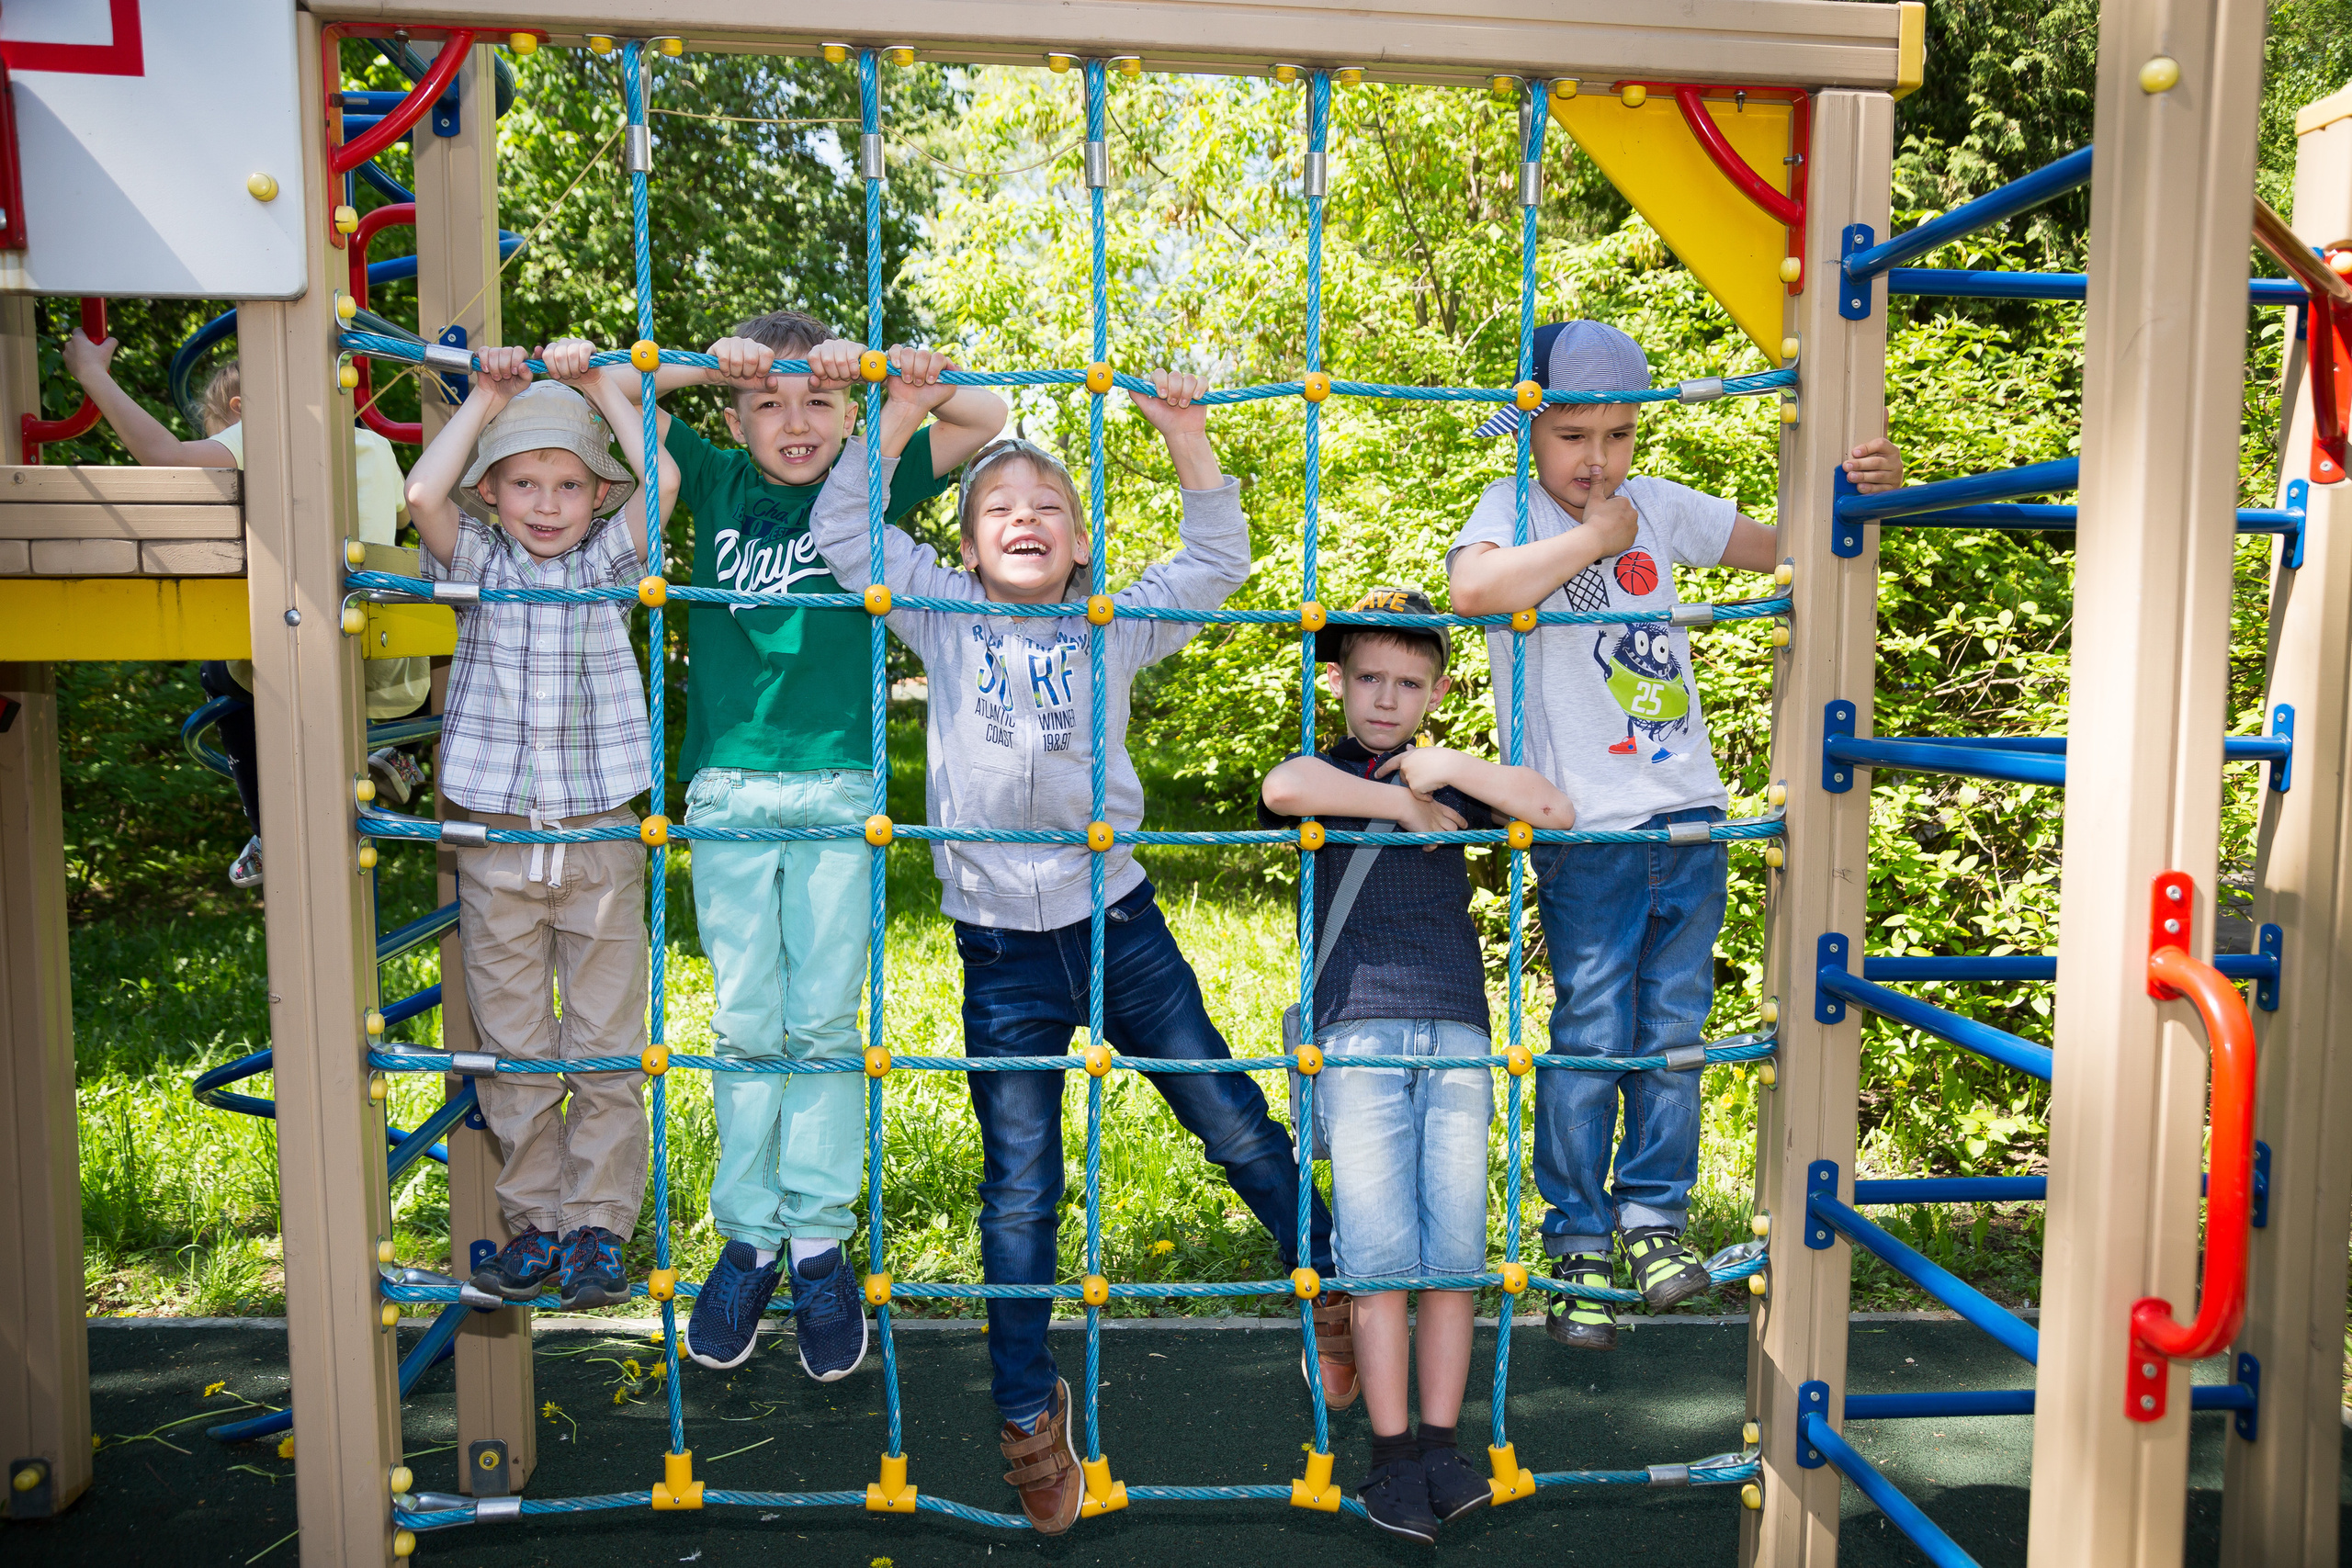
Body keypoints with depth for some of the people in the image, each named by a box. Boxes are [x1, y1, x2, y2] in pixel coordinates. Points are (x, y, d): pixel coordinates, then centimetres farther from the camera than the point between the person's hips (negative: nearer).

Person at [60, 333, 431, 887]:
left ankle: (270, 839, 28)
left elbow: (167, 457, -18)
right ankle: (383, 757, 21)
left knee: (218, 671, 32)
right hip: (396, 682, 5)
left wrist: (93, 374, -4)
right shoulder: (376, 445, 15)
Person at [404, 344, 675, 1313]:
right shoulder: (476, 563, 5)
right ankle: (532, 1221, 24)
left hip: (600, 838, 0)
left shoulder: (610, 562, 4)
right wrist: (488, 395, -6)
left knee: (607, 1047, 6)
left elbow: (665, 478, -11)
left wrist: (598, 384, -4)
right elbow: (424, 493, -13)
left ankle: (597, 1225, 18)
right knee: (513, 1049, 9)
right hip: (497, 842, 1)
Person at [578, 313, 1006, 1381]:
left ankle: (819, 1244, 14)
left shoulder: (868, 491, 5)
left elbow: (984, 415, 1)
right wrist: (712, 364, -3)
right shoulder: (717, 484, 9)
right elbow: (609, 386, 9)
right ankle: (747, 1240, 19)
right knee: (744, 1025, 6)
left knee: (824, 1020, 2)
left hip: (839, 790, -1)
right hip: (728, 790, 2)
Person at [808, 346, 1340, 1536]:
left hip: (1117, 920, 1)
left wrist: (1185, 437, -4)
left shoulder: (1113, 631, 7)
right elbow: (842, 532, 0)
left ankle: (1336, 1280, 31)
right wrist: (902, 414, -6)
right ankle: (1027, 1411, 24)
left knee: (1232, 1122, 9)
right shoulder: (948, 620, 5)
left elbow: (1218, 561, 5)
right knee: (1019, 1191, 7)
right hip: (1001, 948, -1)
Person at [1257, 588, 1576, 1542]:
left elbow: (1558, 813, 4)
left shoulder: (1450, 779, 18)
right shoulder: (1324, 772, 9)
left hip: (1456, 1035, 3)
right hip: (1357, 1034, -3)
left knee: (1455, 1252, 1)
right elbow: (1283, 791, -18)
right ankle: (1392, 1455, 7)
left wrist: (1452, 770, -3)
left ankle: (1441, 1446, 12)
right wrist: (1407, 806, -8)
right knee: (1380, 1255, -5)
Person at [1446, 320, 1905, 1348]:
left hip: (1690, 818, 5)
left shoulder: (1660, 508, 10)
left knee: (1674, 1032, 12)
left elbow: (1779, 547, 20)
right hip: (1586, 833, -5)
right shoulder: (1513, 509, -5)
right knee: (1591, 1040, 1)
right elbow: (1472, 588, -28)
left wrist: (1847, 492, 1)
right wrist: (1593, 536, -16)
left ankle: (1655, 1215, 28)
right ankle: (1578, 1245, 17)